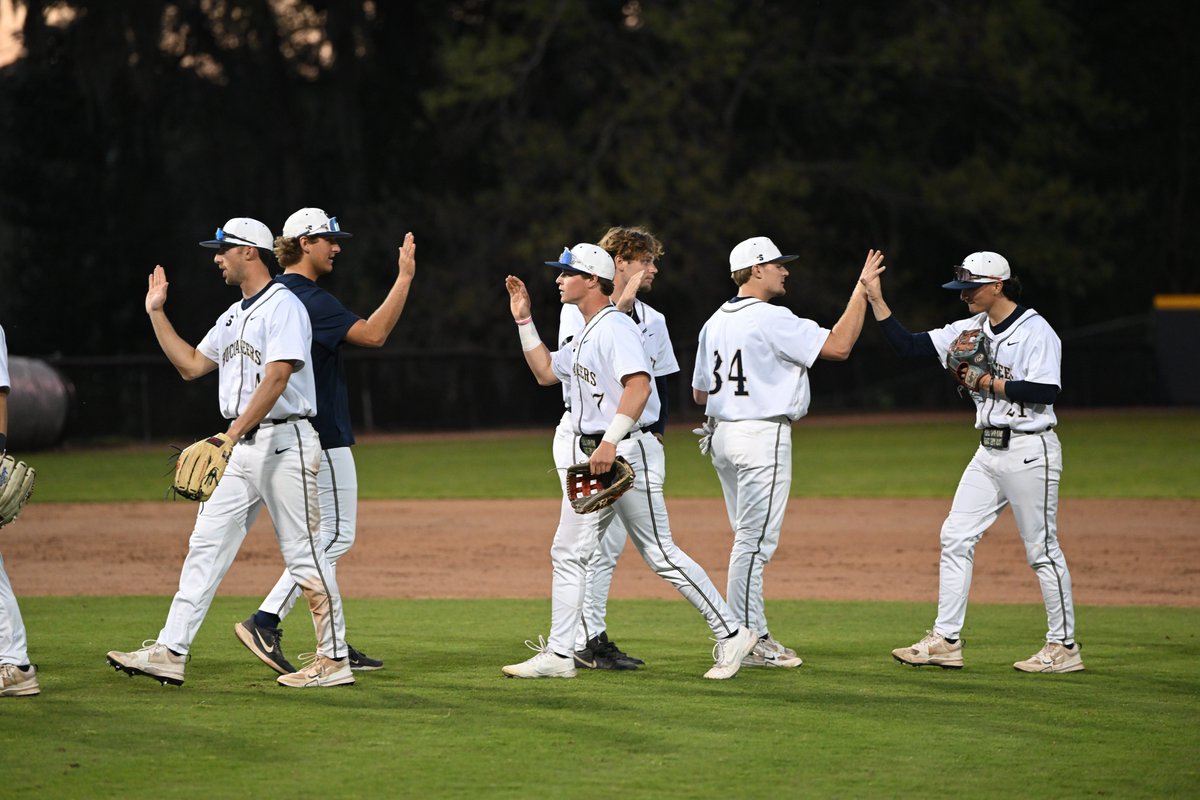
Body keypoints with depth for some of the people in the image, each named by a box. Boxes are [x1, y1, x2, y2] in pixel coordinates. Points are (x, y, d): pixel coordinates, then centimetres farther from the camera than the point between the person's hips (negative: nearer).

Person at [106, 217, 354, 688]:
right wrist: (156, 313, 20)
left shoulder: (284, 306, -11)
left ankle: (334, 659, 3)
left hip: (285, 443, -9)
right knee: (206, 545, 2)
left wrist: (232, 434, -28)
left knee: (303, 553, -4)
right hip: (242, 449, 9)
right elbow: (191, 365, 24)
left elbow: (276, 379, -21)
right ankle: (170, 652, 0)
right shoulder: (234, 316, 19)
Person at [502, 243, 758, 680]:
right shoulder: (584, 336, 17)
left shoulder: (616, 327, -14)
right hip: (590, 456, 10)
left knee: (660, 553, -7)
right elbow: (546, 372, 31)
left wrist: (611, 441, -36)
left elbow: (639, 385, -28)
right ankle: (558, 655, 8)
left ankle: (731, 633, 1)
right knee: (567, 552, 6)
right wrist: (524, 320, 24)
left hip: (628, 452, -10)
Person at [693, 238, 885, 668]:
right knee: (755, 540, -6)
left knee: (750, 538, 15)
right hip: (762, 436, -9)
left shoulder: (715, 322, 13)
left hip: (721, 435, 9)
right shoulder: (770, 319, -14)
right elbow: (838, 345, -18)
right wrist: (861, 290, -12)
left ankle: (754, 634, 17)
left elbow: (700, 393, 18)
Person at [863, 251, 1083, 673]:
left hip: (1029, 451, -8)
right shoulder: (971, 329, 10)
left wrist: (989, 383, -17)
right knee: (955, 537, 3)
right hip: (989, 451, 8)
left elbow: (1047, 391, -22)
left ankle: (1064, 646, 7)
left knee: (1042, 549, -2)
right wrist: (876, 300, -1)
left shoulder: (1035, 331, -12)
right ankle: (946, 641, 6)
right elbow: (908, 344, 8)